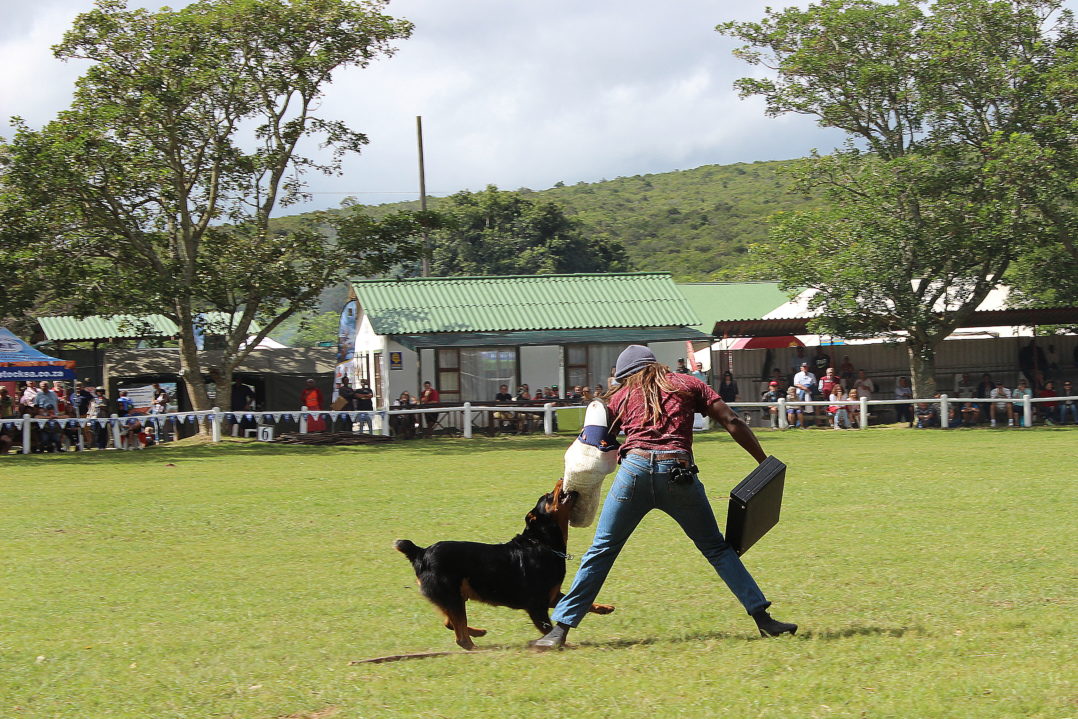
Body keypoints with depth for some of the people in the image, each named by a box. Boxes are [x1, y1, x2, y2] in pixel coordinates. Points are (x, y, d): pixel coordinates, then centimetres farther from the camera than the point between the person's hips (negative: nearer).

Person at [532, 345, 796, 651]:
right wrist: (765, 463, 14)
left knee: (601, 551, 7)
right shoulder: (688, 385, 19)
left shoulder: (623, 395, 19)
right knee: (716, 548, 14)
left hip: (635, 469, -1)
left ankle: (560, 629, 5)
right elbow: (732, 423, 11)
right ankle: (762, 618, 9)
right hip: (679, 474, 1)